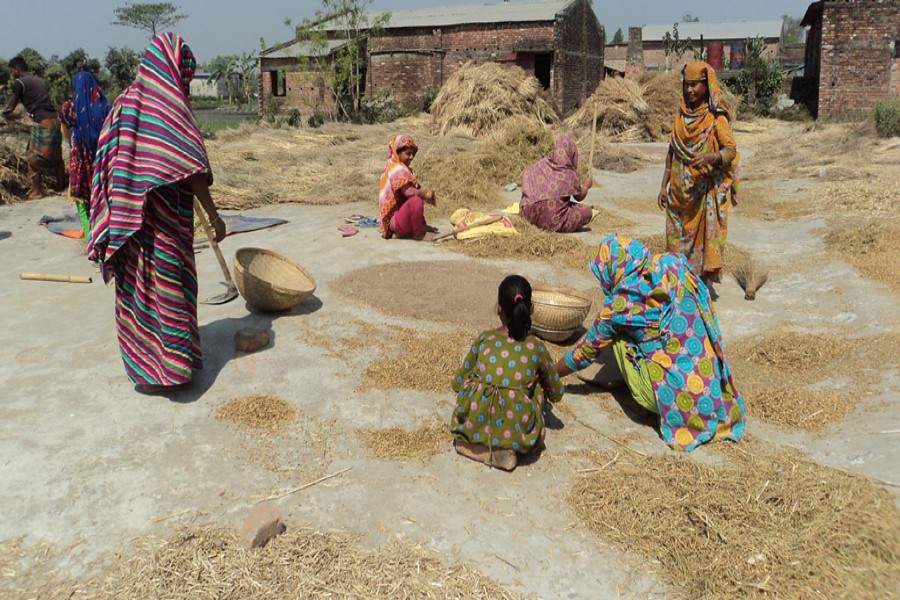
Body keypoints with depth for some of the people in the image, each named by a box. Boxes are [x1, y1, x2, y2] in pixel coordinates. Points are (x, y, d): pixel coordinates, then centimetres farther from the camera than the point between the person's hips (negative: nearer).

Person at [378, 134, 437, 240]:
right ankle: (418, 234, -15)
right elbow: (408, 192, -28)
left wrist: (426, 194, -2)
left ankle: (421, 226, 11)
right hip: (396, 222, -11)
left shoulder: (393, 167, 13)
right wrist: (425, 194, -12)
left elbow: (415, 188, 15)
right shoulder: (398, 169, -18)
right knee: (416, 201, -35)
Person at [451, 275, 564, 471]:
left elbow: (458, 384, 14)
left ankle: (477, 443, 7)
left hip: (473, 427, 1)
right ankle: (508, 447, 9)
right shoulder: (536, 347, 3)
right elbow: (556, 394, 15)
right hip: (516, 434, -1)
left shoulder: (483, 340, 4)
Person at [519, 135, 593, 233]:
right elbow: (579, 197, 8)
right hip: (553, 220, -5)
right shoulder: (570, 175, -10)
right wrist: (587, 185, 29)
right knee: (587, 211, 7)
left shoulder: (542, 164, -1)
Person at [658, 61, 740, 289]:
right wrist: (664, 185, 12)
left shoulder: (716, 117, -7)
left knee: (704, 236, -4)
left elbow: (731, 151, -14)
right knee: (678, 236, 8)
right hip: (680, 191, 5)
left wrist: (710, 157, -34)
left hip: (706, 191, -5)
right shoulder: (682, 115, 9)